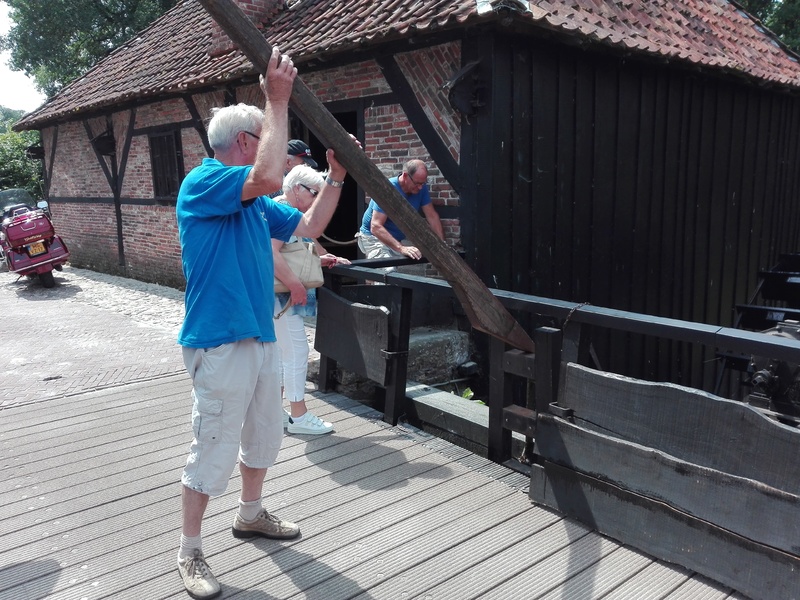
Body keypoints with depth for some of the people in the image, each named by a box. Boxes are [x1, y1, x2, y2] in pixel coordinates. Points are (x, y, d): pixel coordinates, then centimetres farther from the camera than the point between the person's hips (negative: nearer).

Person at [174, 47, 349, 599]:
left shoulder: (255, 202, 13)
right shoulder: (202, 184, -14)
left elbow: (309, 227, 16)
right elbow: (270, 177, -31)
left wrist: (336, 176, 7)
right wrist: (278, 100, -24)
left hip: (261, 338, 9)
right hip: (220, 342, -9)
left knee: (265, 435, 21)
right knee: (213, 450, 1)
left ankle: (251, 514, 43)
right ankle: (190, 551, 19)